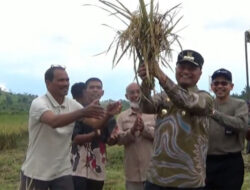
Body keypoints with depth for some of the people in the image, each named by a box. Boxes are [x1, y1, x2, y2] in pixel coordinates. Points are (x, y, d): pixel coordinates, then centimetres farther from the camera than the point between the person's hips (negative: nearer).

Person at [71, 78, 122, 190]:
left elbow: (110, 141, 2)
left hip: (98, 169, 4)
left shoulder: (107, 114, 8)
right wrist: (95, 134, -25)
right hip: (79, 168, -4)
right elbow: (75, 139, -11)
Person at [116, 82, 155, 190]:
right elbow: (119, 139, -1)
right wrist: (132, 131, -18)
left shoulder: (153, 113, 6)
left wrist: (144, 129, -18)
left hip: (152, 168, -1)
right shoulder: (122, 116, 7)